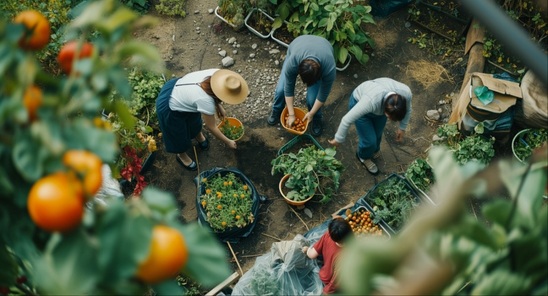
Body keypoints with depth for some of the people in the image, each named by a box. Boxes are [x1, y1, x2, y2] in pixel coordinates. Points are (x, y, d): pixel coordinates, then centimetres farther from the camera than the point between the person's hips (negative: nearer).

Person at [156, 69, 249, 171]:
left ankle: (199, 136, 62)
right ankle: (181, 156, 48)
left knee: (194, 119, 31)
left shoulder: (217, 74, -23)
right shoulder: (206, 102, -38)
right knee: (179, 135, 18)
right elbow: (211, 127, -20)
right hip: (169, 108, -7)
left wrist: (219, 107, 8)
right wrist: (228, 142, -8)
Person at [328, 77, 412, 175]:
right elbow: (347, 119, -34)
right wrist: (338, 139, -20)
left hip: (380, 104, 4)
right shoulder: (371, 100, -47)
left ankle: (374, 150, 52)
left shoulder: (406, 92, -33)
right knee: (370, 139, 0)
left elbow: (407, 110, -7)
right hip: (358, 102, -4)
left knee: (378, 133, 16)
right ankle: (364, 156, 35)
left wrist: (402, 128, 3)